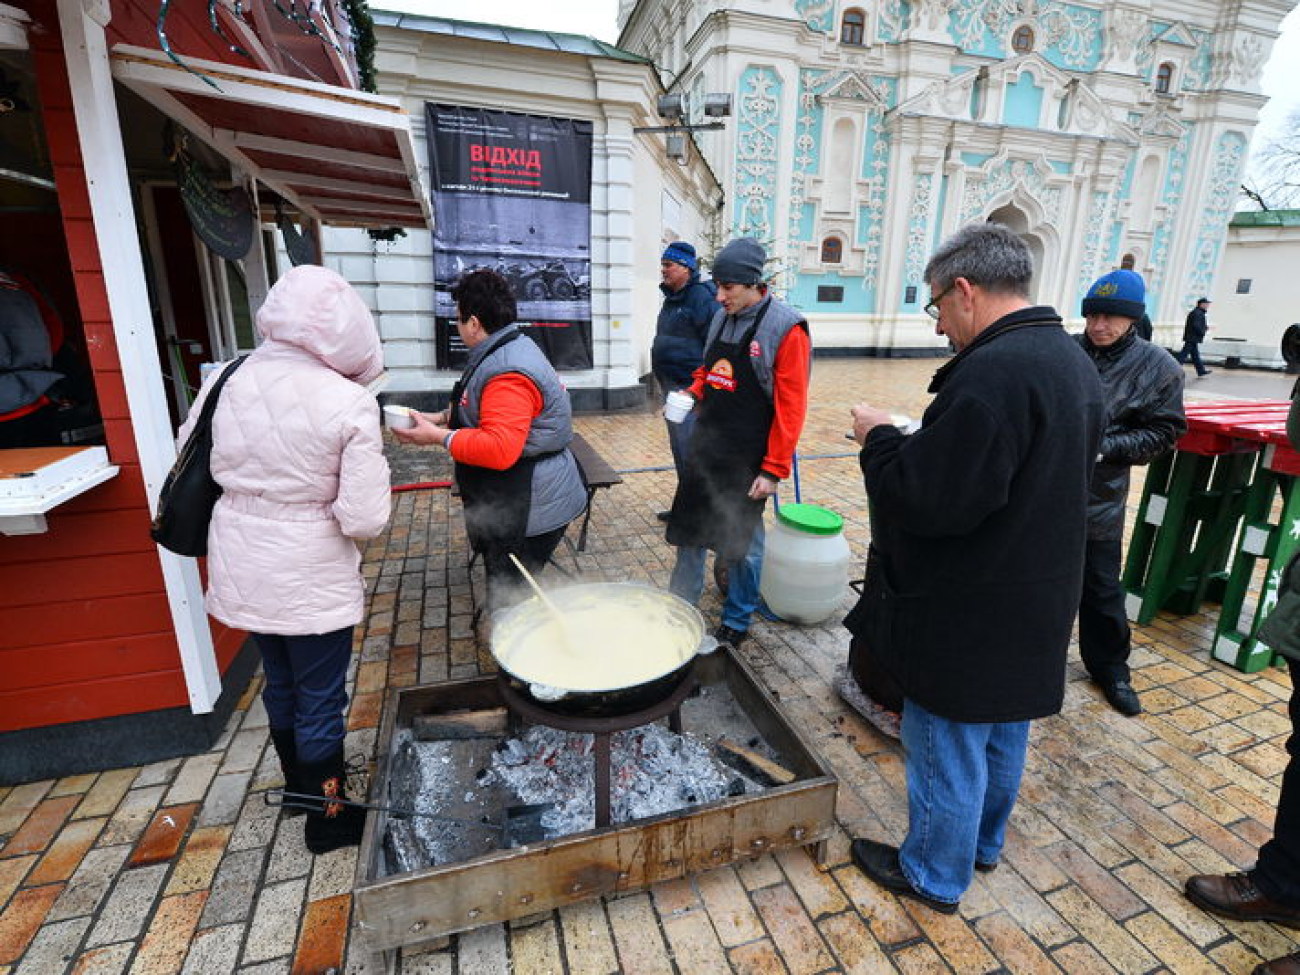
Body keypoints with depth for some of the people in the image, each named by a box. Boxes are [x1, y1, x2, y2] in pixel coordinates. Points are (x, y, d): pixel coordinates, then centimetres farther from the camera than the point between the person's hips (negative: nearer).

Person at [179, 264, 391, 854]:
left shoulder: (227, 379, -6)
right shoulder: (349, 403, -21)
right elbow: (364, 520, -22)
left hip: (241, 563, 6)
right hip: (311, 575, -6)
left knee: (280, 682, 26)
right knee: (320, 699, 14)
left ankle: (298, 783, 51)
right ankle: (328, 817, 35)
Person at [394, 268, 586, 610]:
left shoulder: (508, 374, -25)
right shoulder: (511, 349, 11)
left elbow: (499, 449, -33)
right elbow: (485, 410, 24)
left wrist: (437, 437, -22)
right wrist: (441, 417, 12)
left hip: (529, 512, -11)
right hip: (514, 503, 11)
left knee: (509, 599, 1)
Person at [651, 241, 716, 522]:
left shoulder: (702, 297, -13)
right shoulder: (672, 298, 16)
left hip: (691, 387, -10)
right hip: (672, 386, 10)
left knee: (691, 449, -6)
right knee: (679, 449, 17)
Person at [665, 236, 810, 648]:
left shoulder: (785, 328, -13)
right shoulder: (721, 319, 8)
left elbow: (791, 406, -15)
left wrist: (774, 470, -16)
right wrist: (691, 394, 0)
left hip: (748, 457, -6)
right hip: (705, 445, 7)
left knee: (742, 541, 7)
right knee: (688, 526, 15)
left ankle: (736, 622, 27)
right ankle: (681, 604, 34)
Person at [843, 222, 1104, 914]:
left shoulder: (992, 372, -27)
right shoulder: (1073, 362, 7)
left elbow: (929, 501, -30)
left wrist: (880, 438, -14)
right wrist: (908, 442, 9)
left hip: (970, 614, -10)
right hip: (1037, 605, 10)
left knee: (947, 748, 11)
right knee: (1003, 736, 26)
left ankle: (933, 875, 33)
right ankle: (983, 843, 48)